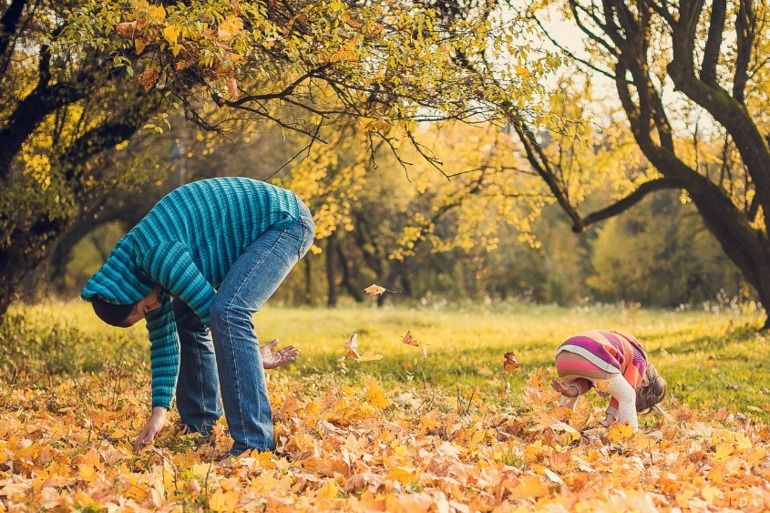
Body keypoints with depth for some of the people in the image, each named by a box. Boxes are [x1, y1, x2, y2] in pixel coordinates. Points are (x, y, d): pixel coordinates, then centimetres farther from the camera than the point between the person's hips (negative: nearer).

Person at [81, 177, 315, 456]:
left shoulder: (158, 255, -27)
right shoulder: (139, 265, 3)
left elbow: (211, 310, -21)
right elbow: (163, 340, 8)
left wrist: (250, 355, -6)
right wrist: (160, 410, 5)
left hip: (285, 220, -10)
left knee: (227, 311, -27)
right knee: (184, 317, 9)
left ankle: (254, 444, -29)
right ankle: (199, 427, 22)